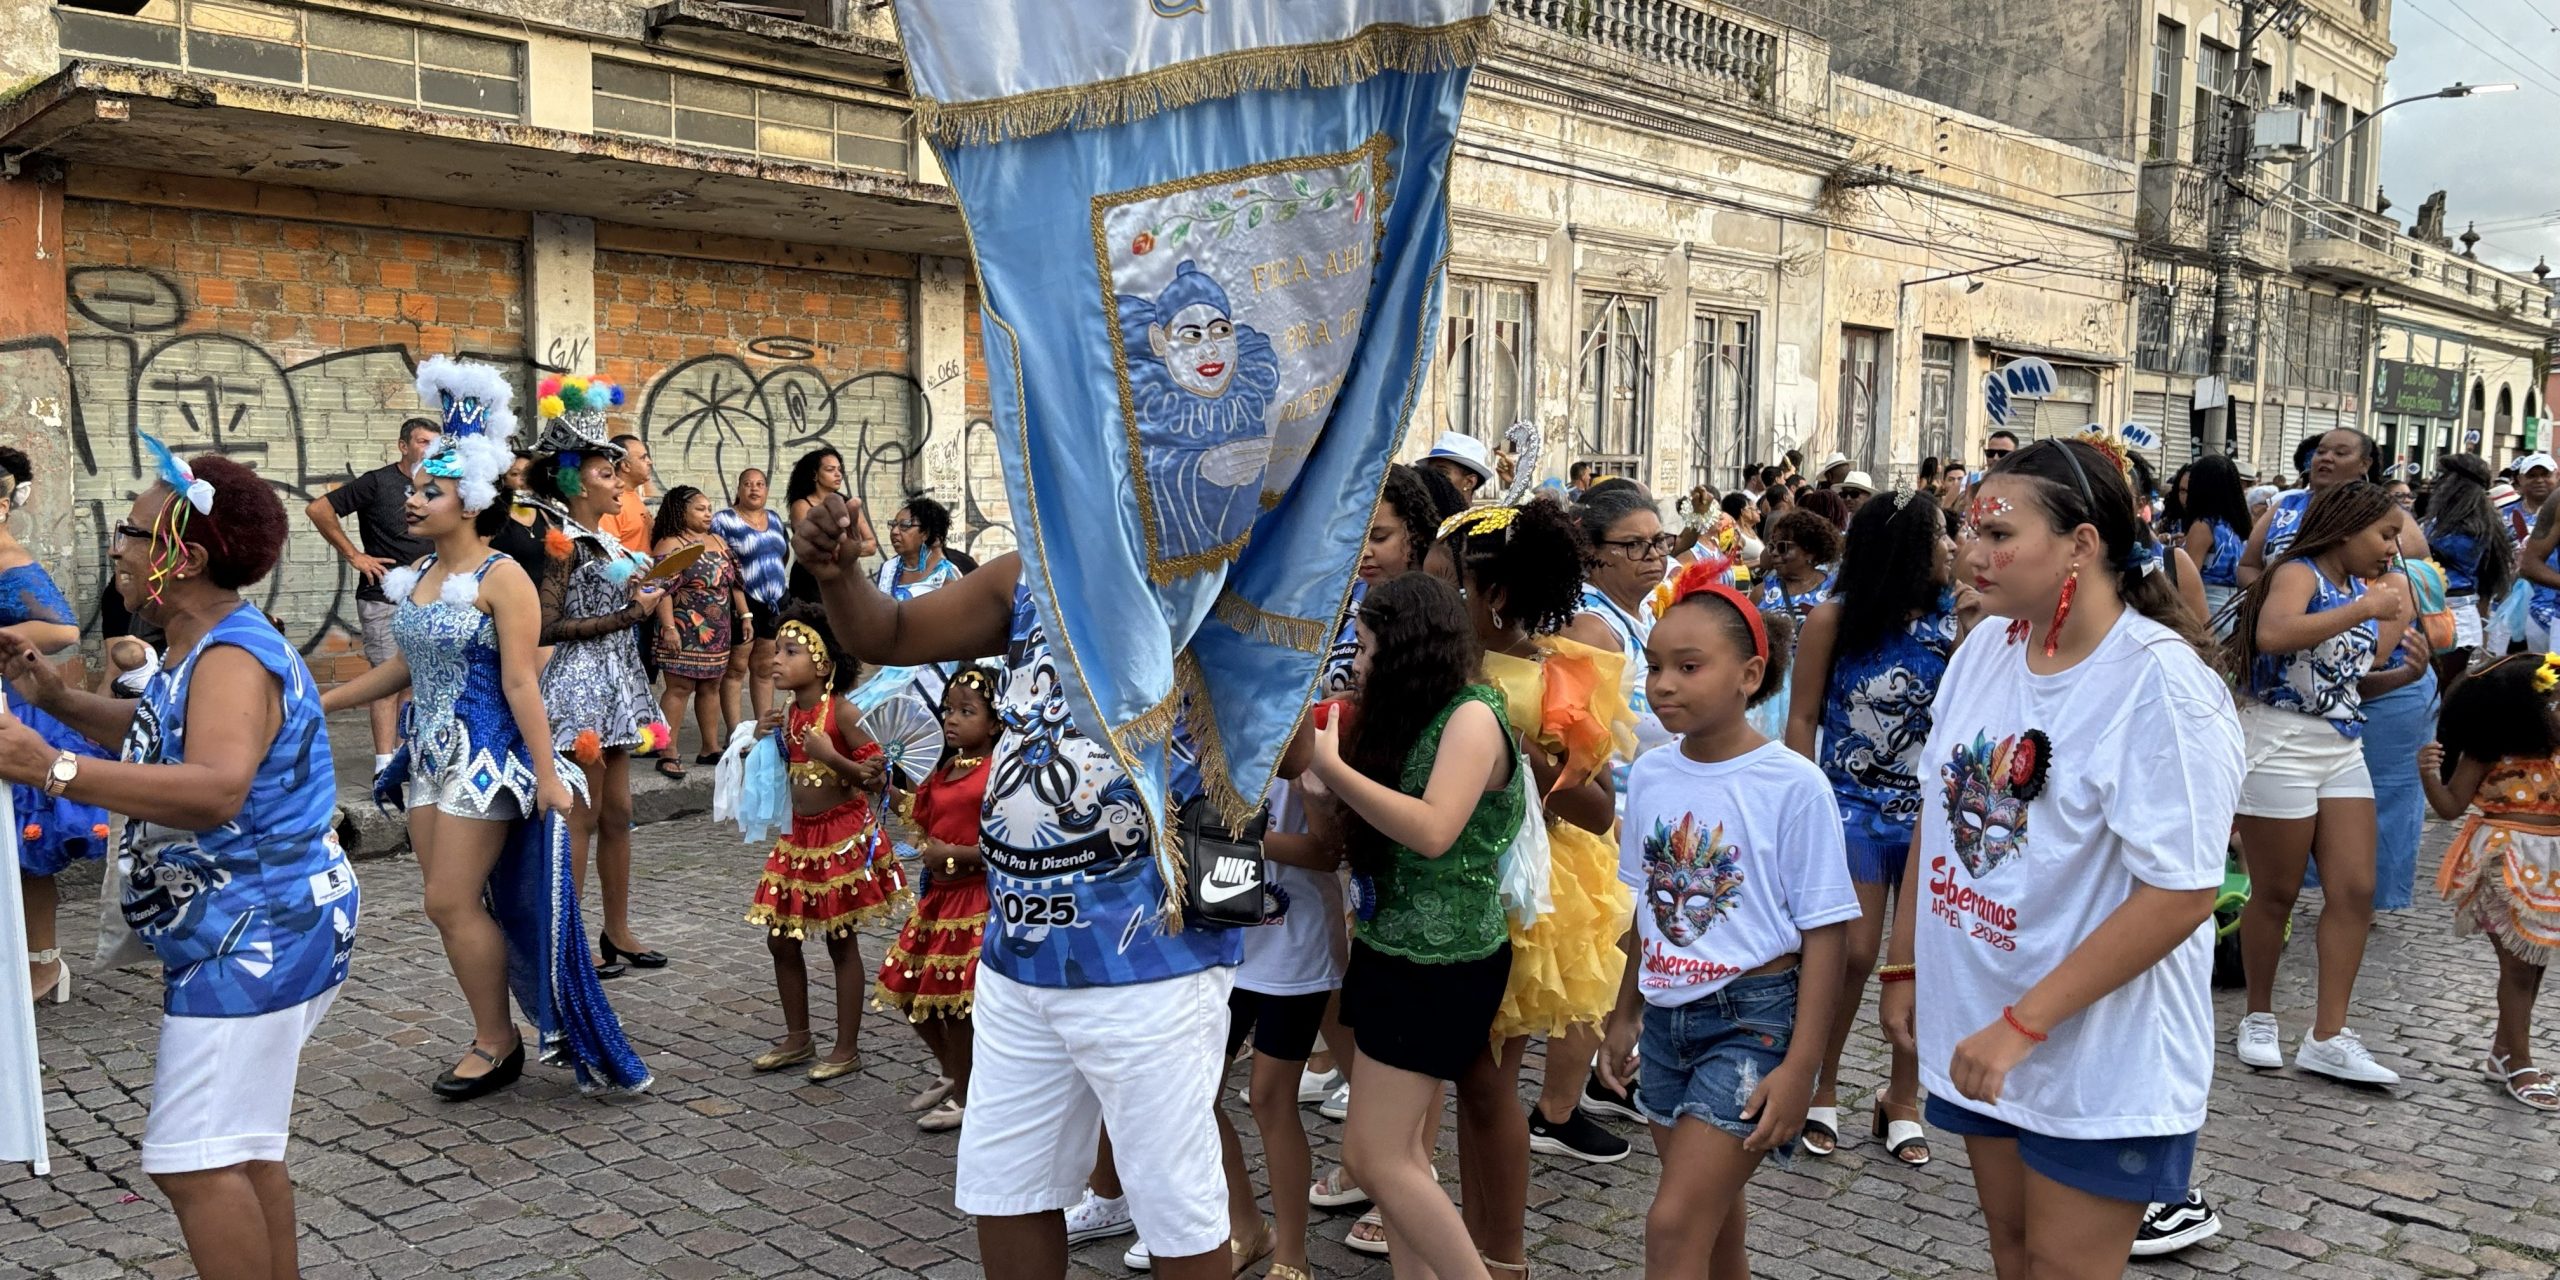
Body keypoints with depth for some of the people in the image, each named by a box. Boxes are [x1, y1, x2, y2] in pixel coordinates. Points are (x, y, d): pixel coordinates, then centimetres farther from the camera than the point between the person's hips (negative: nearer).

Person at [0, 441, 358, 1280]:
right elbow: (160, 735, 27)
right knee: (244, 1144, 21)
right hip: (251, 933, 11)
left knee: (195, 1162, -9)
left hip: (257, 935, -11)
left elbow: (216, 789, -38)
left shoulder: (231, 657, -21)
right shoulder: (208, 647, 11)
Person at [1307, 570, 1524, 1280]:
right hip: (1393, 952, 8)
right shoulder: (1411, 719, 12)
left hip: (1442, 964, -8)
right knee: (1404, 1153, 9)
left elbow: (1433, 831, -27)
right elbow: (1372, 829, 12)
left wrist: (1331, 766, -23)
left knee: (1375, 1154, -6)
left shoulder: (1472, 716, -14)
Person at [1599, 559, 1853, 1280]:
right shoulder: (1649, 776, 3)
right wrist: (1625, 1016, 17)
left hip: (1754, 1018, -6)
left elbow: (1823, 932, -11)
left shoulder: (1793, 786, -13)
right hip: (1667, 1017, 6)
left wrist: (1800, 1068, -14)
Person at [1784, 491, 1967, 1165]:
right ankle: (1822, 1089, 18)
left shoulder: (1954, 617, 1)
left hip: (1931, 809, 3)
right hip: (1854, 806, -3)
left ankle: (1902, 1097, 23)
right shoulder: (1834, 618, -5)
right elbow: (1804, 717, -2)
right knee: (1853, 953, -3)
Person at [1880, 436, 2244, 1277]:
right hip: (1977, 1029, 6)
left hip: (2099, 1058, -6)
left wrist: (2024, 1024, -23)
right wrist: (1904, 966, 10)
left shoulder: (2160, 683, -20)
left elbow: (2181, 893, -23)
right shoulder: (1984, 648, 0)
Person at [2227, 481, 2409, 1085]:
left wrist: (2396, 621, 9)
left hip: (2342, 751, 8)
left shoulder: (2360, 588, 14)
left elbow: (2357, 677, 17)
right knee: (2276, 894, 3)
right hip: (2281, 746, -8)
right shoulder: (2299, 573, -10)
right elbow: (2272, 635, -32)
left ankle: (2328, 1036, 5)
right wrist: (2363, 609, -26)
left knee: (2355, 890, 2)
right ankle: (2259, 1018, 20)